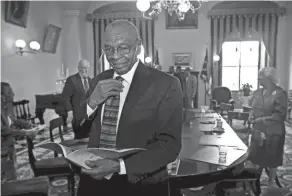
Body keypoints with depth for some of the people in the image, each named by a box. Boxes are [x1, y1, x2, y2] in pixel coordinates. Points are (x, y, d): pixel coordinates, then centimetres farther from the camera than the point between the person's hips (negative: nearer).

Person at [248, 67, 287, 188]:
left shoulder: (279, 93, -16)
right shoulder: (258, 92, 5)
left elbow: (281, 115, -20)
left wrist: (263, 120, -23)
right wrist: (252, 114, -4)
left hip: (273, 133, -6)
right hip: (258, 130, 6)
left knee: (272, 159, 12)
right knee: (256, 156, 15)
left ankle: (271, 181, 33)